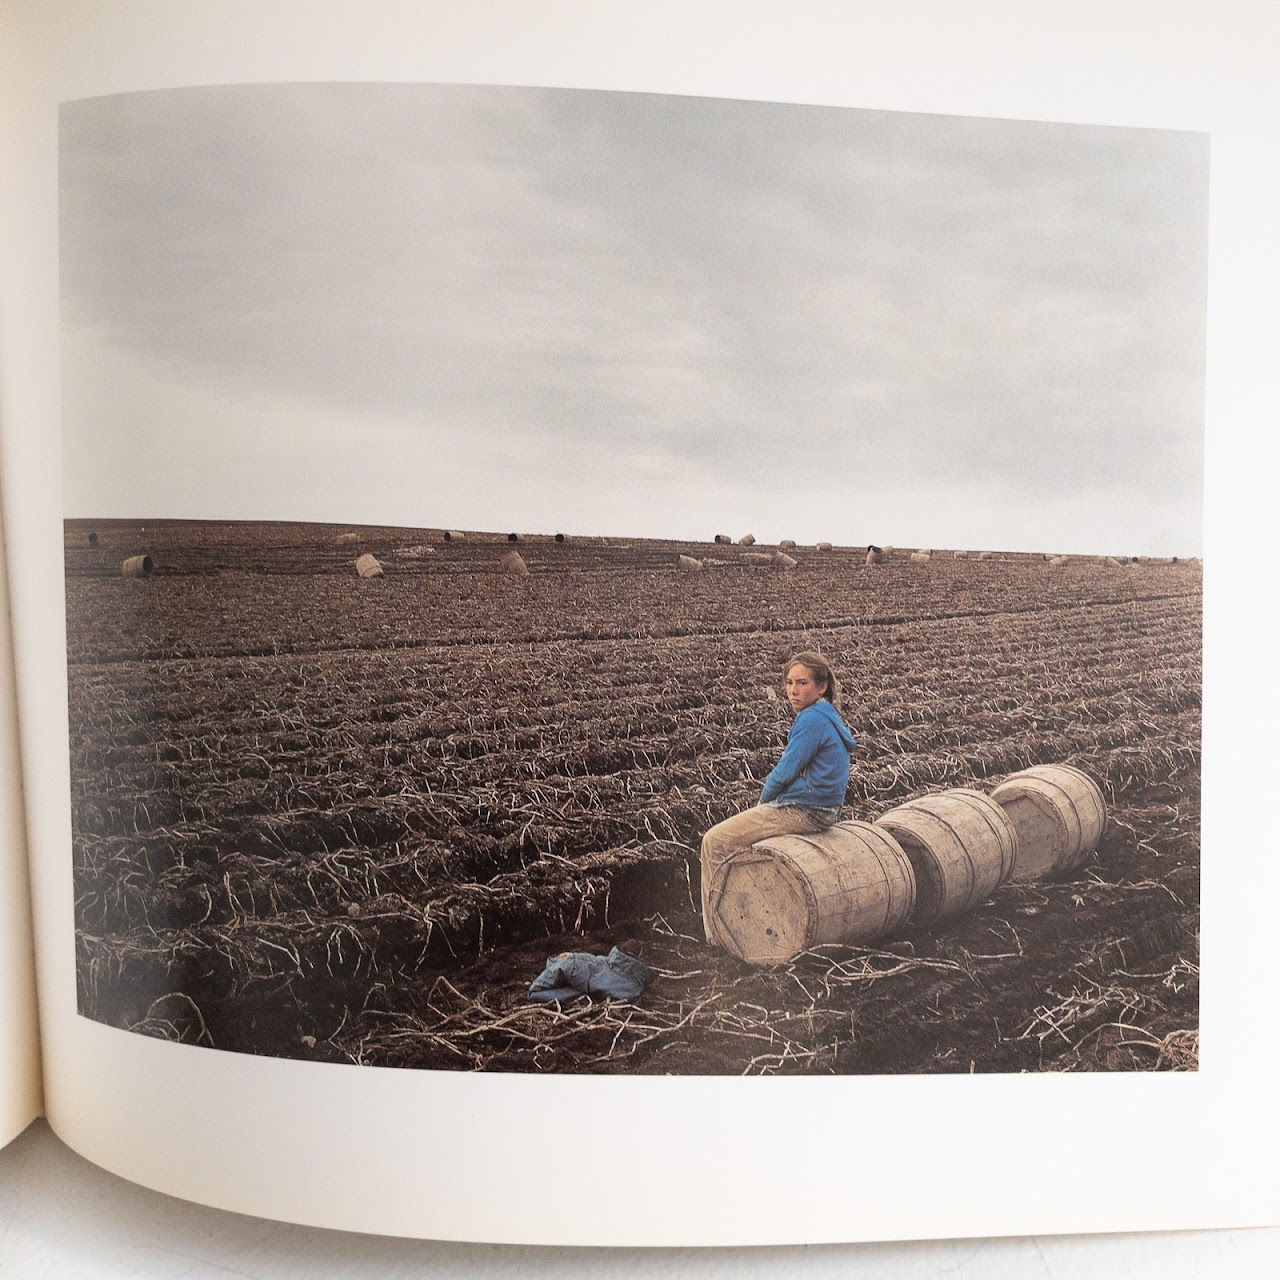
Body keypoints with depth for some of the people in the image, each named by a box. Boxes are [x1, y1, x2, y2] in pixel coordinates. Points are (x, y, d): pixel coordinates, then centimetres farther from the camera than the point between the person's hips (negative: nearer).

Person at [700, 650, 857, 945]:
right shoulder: (825, 716, 12)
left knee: (715, 842, -5)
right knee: (734, 832, 24)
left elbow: (785, 772, -17)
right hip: (819, 810, 11)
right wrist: (768, 801, 11)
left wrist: (764, 798, 2)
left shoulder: (811, 719, -19)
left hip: (801, 812, -11)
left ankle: (717, 936, 1)